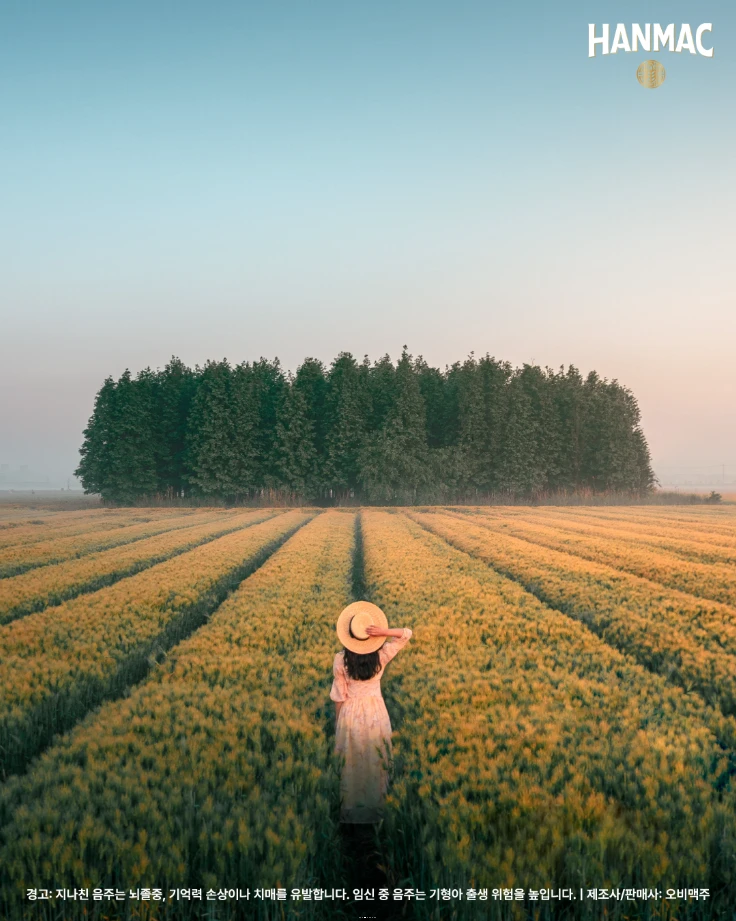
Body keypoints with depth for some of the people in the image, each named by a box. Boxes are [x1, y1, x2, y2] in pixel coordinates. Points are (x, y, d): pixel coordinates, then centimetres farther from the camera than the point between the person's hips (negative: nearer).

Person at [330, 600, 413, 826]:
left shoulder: (341, 659, -17)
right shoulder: (382, 656, -16)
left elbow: (339, 695, -9)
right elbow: (407, 634, -6)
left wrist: (337, 723, 5)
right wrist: (383, 632, -24)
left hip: (350, 713, 0)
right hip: (376, 712, 1)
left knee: (351, 766, 14)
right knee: (375, 765, 16)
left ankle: (350, 813, 26)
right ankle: (374, 810, 27)